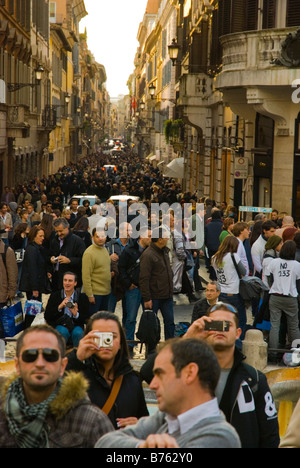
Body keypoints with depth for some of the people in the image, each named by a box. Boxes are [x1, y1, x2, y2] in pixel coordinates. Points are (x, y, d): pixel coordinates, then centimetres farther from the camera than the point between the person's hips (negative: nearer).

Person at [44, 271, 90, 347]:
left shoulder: (82, 297, 5)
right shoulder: (55, 296, 6)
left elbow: (86, 319, 1)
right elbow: (47, 317, -2)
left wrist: (76, 314, -20)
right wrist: (59, 307, -17)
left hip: (75, 326, 0)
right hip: (59, 326, 0)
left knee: (77, 333, -32)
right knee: (63, 331, -33)